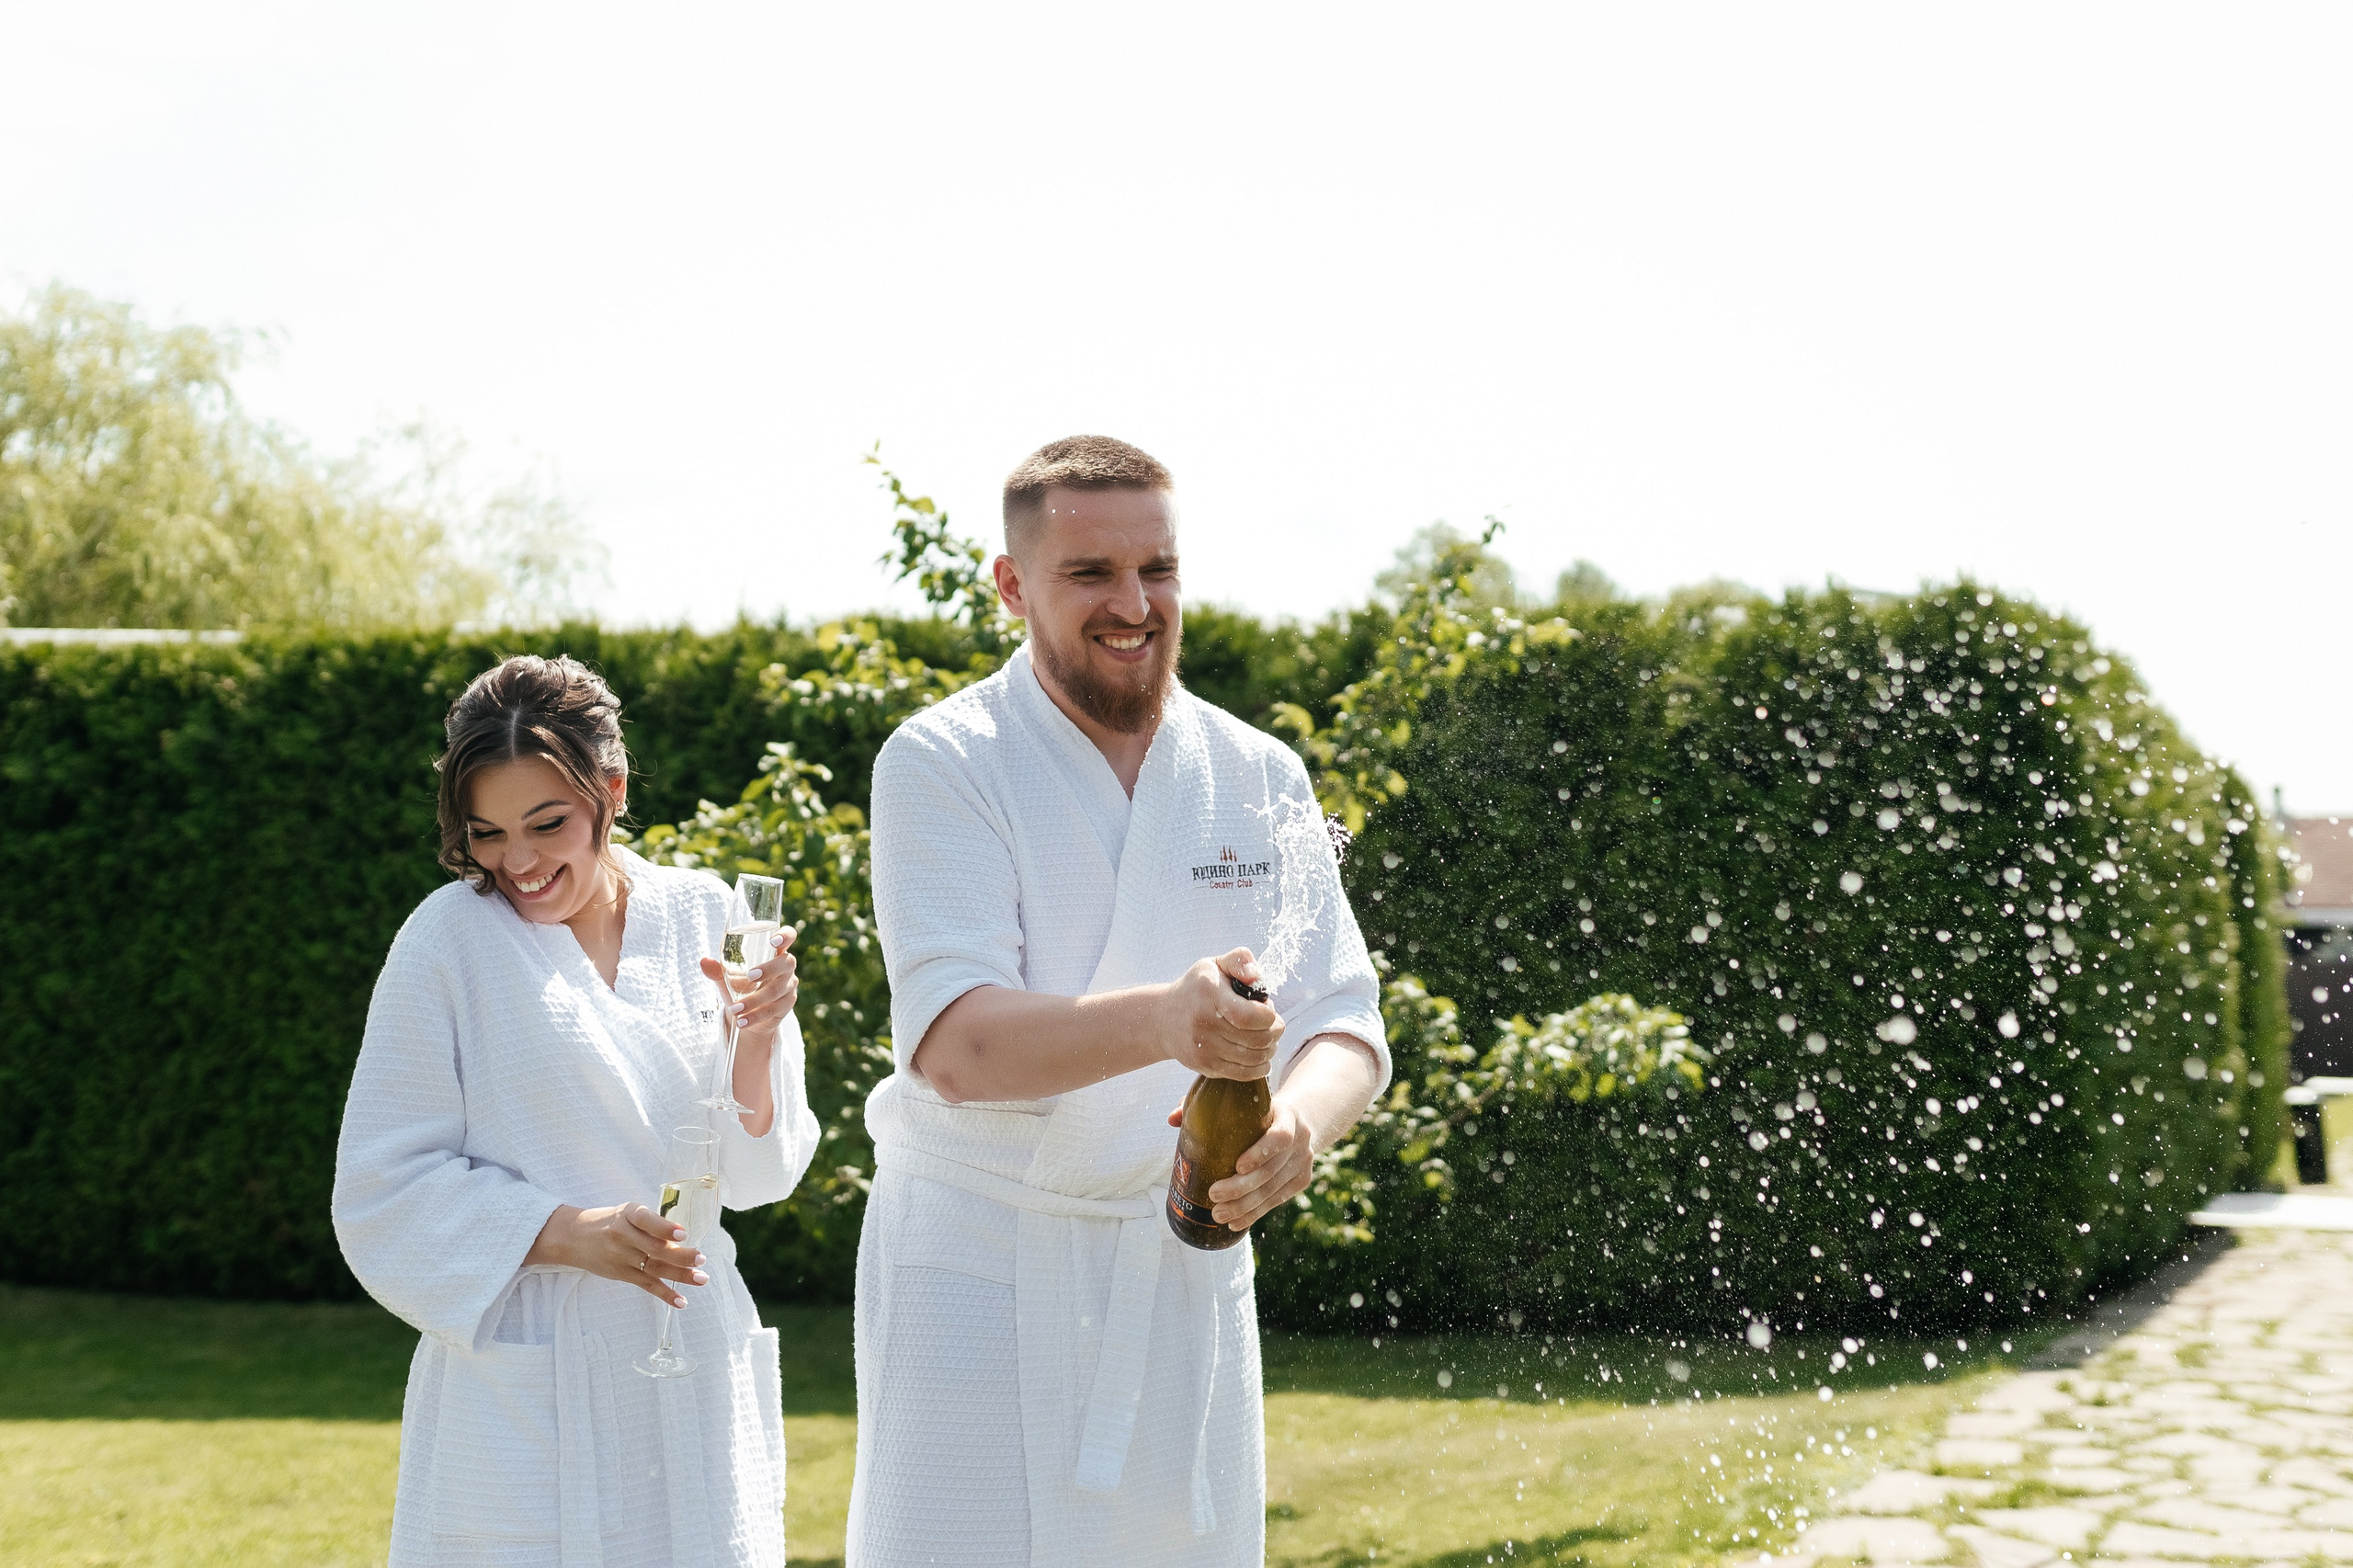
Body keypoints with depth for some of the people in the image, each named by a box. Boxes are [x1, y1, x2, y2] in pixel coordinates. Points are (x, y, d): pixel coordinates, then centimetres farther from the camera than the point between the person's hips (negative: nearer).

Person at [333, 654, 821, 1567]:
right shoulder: (451, 938, -6)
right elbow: (384, 1187, -7)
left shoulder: (700, 917, 4)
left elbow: (752, 1175, 5)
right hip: (521, 1398, -3)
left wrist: (755, 1042, -13)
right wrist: (565, 1233, -19)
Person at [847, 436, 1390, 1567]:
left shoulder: (1258, 779, 5)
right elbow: (953, 1043, -21)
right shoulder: (944, 765, -9)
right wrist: (1162, 1021, -40)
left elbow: (1343, 1021, 0)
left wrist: (1301, 1119, -24)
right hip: (976, 1266, -4)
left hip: (1184, 1268, 4)